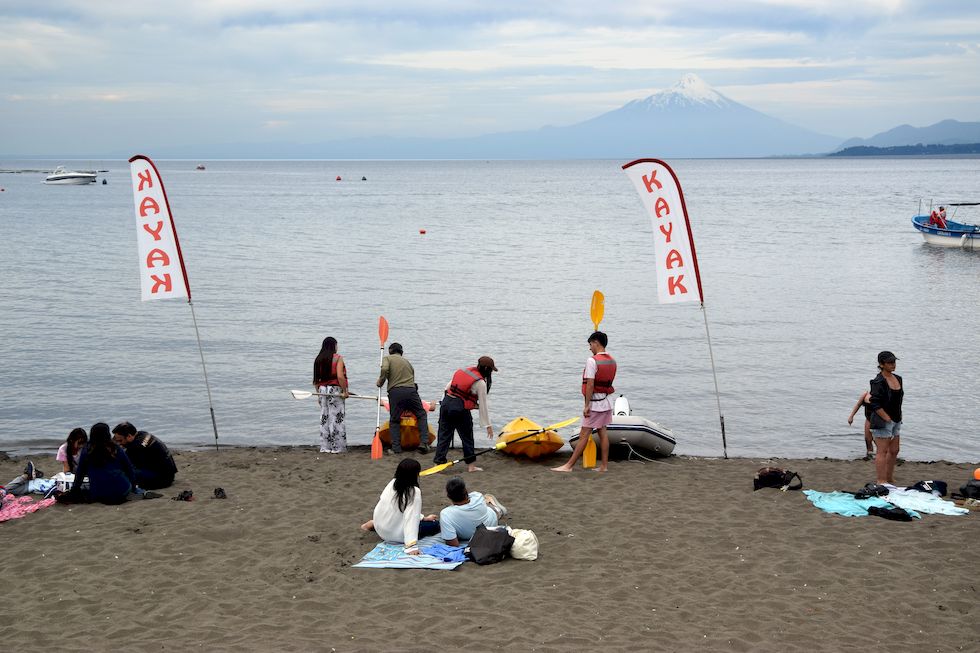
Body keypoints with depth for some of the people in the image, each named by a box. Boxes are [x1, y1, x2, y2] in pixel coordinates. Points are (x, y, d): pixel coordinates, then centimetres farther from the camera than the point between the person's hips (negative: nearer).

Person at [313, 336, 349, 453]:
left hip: (322, 390, 5)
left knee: (324, 419, 9)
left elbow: (316, 379, 9)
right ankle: (337, 447, -1)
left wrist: (318, 392, 17)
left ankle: (325, 447, 11)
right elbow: (340, 376, -16)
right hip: (335, 390, -5)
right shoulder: (338, 358, -7)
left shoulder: (318, 359, 9)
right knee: (336, 418, -1)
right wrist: (345, 391, -10)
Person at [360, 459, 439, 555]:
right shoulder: (414, 491, -25)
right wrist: (411, 546, -38)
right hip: (396, 535, -5)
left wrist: (423, 518, 13)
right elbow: (411, 518, -33)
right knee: (435, 525, 6)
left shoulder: (393, 482, -5)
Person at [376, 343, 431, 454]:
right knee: (421, 415, 17)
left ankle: (396, 447, 0)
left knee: (394, 420, 9)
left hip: (395, 391, -3)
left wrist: (380, 381, 3)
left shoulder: (387, 358, 11)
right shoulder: (407, 361, 26)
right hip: (411, 390, 3)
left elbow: (385, 369, -10)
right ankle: (424, 443, 4)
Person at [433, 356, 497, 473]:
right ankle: (471, 465, 14)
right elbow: (483, 405, -4)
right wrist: (487, 425, 2)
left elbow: (447, 388, 15)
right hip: (460, 409, -6)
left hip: (445, 403, 6)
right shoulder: (480, 383, -6)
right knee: (467, 437, 8)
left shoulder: (462, 371, 13)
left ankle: (438, 462, 8)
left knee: (444, 435, 10)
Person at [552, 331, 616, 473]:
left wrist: (587, 406, -18)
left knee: (584, 435, -6)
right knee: (603, 432, 11)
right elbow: (608, 381, 12)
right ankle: (604, 465, 13)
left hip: (595, 403, -8)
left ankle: (569, 465, -2)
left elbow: (590, 385, -20)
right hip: (606, 402, 8)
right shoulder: (612, 361, 7)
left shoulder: (592, 361, -18)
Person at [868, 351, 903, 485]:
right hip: (882, 421, -9)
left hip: (895, 421, 9)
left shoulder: (898, 379, 10)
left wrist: (898, 418, 14)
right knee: (882, 451, -6)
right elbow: (876, 405, -19)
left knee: (894, 451, 14)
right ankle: (881, 482, -2)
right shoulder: (879, 382, -16)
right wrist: (888, 419, -19)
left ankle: (889, 479, 25)